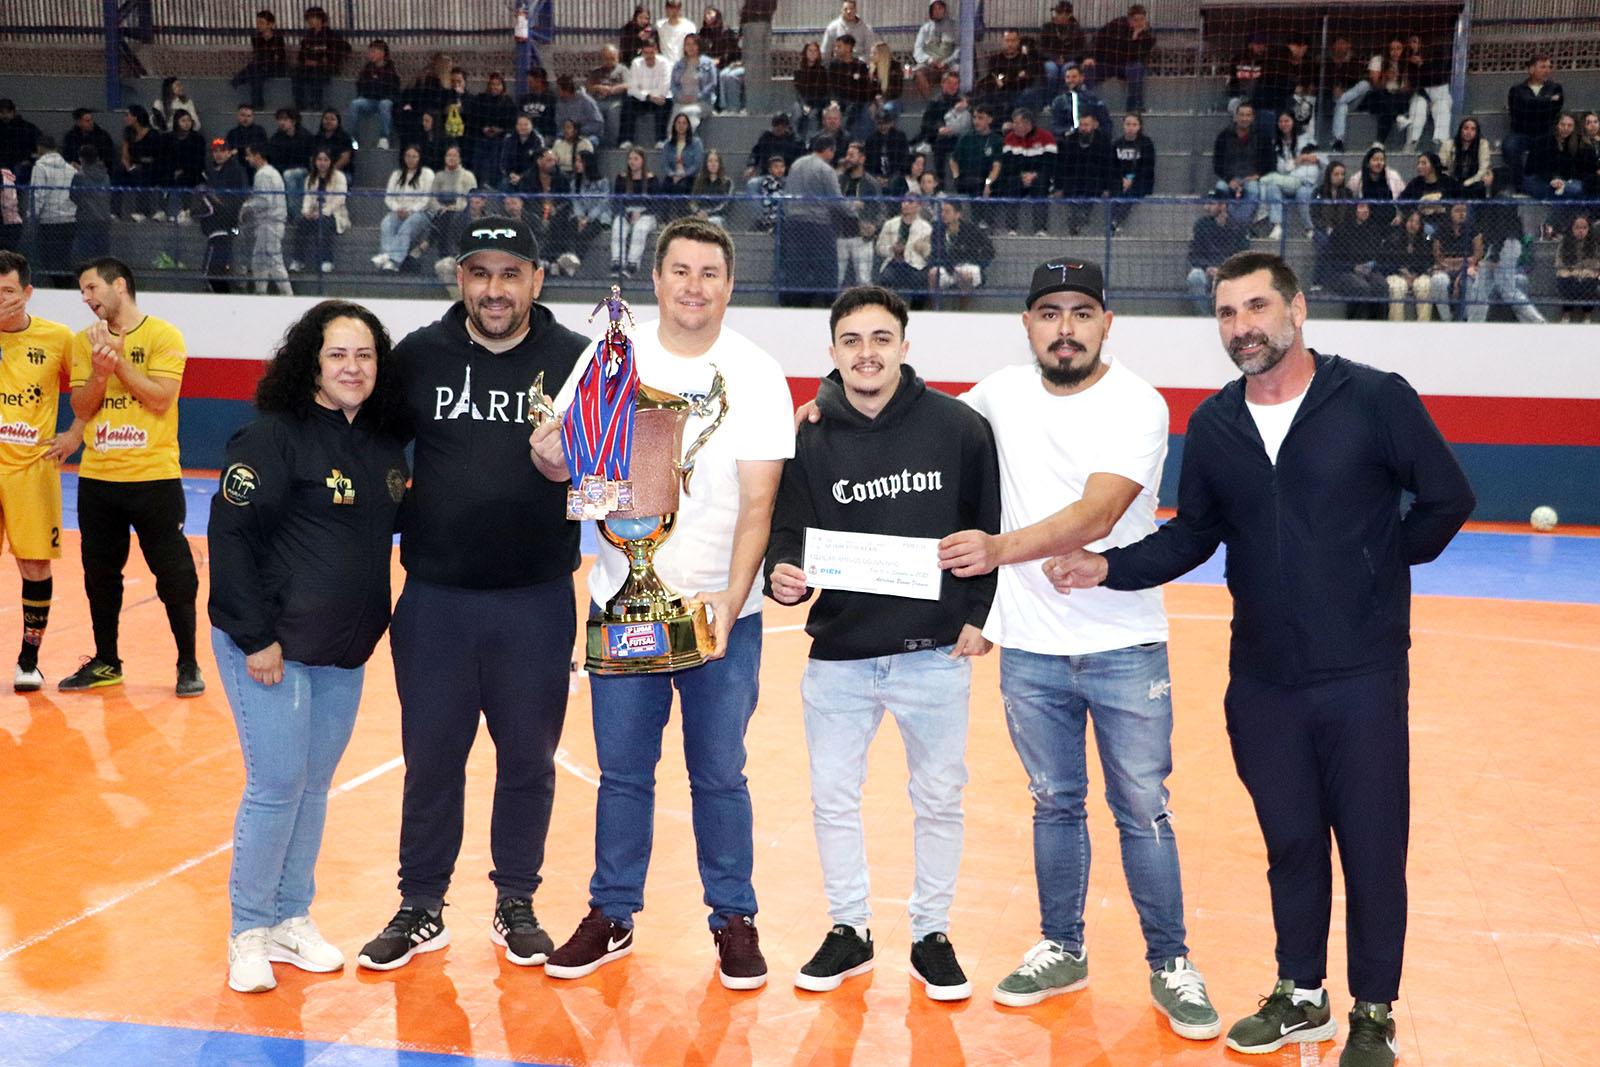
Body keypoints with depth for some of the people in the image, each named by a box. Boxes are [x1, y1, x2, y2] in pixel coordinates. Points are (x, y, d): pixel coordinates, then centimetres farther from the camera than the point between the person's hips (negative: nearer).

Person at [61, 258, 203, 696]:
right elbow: (81, 409, 3)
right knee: (100, 574, 13)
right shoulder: (85, 341, 8)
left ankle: (188, 665, 12)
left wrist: (119, 361, -15)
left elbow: (160, 399, -14)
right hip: (97, 479, 5)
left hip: (154, 478, -5)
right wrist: (100, 371, -14)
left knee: (174, 574, 0)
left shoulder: (163, 335, -5)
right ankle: (105, 662, 26)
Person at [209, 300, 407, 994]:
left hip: (345, 652, 6)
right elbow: (228, 534, -15)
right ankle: (250, 932, 14)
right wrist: (256, 637, -16)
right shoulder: (273, 435, -13)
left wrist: (370, 625, 10)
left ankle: (292, 918, 27)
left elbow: (391, 525, 19)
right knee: (278, 785, -2)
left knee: (315, 786, 13)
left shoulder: (384, 445, 6)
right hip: (270, 647, -6)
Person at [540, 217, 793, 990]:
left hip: (722, 610, -1)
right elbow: (562, 466, 0)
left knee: (719, 775, 7)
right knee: (622, 771, 10)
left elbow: (758, 504, -9)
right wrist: (551, 452, -24)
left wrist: (730, 601, -21)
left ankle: (734, 919, 23)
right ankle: (612, 916, 25)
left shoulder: (756, 375, -5)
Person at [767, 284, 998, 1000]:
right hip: (838, 654, 2)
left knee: (939, 799, 11)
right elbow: (789, 534, 0)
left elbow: (992, 526, 2)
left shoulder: (959, 426, -5)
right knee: (832, 799, 10)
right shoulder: (809, 440, -1)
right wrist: (784, 574, -21)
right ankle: (849, 931, 29)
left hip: (936, 653, -1)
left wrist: (980, 615, -2)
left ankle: (932, 936, 29)